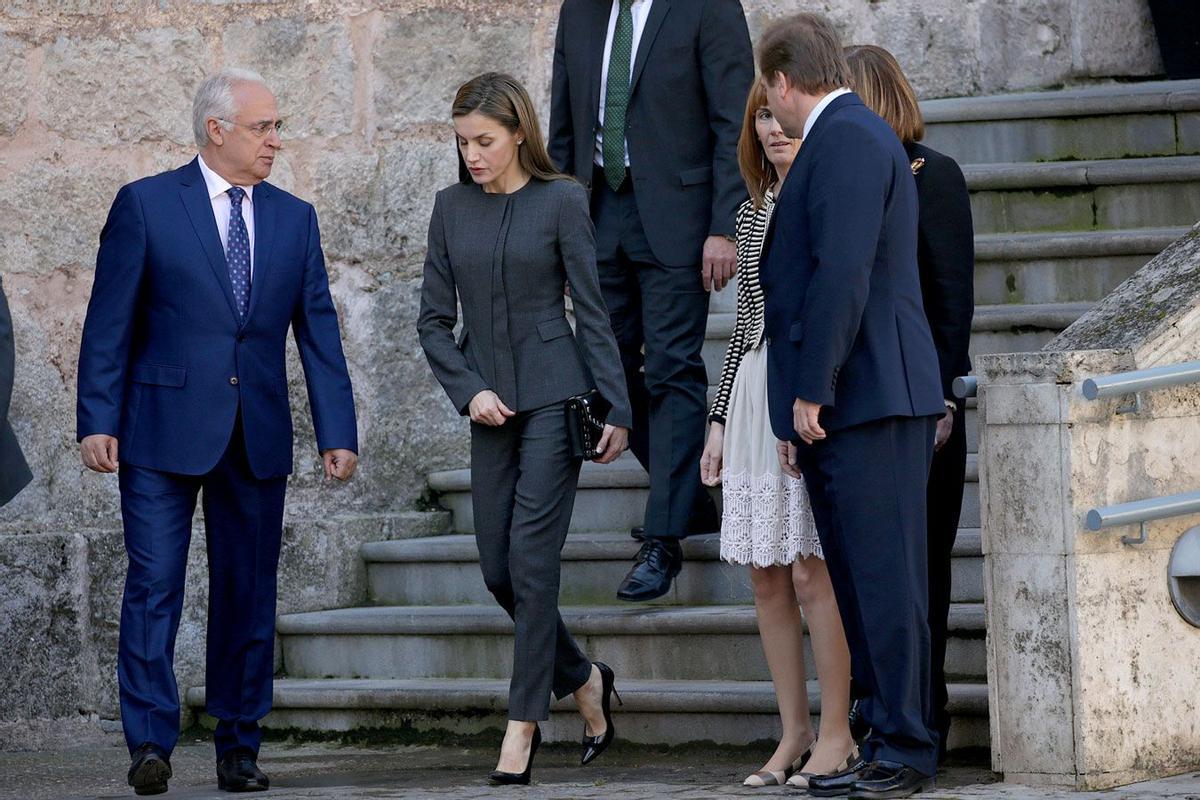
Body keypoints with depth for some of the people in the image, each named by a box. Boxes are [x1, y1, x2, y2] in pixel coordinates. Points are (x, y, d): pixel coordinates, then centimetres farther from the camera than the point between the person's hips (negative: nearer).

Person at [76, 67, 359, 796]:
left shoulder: (294, 219, 10)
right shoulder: (146, 206, -1)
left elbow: (319, 332, 9)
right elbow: (109, 323, -2)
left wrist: (338, 433, 2)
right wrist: (98, 421, -8)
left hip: (258, 435, 4)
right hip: (163, 433, -4)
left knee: (249, 594, 6)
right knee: (154, 586, -7)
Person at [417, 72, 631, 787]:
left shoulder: (561, 201, -4)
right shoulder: (453, 207, 8)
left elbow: (594, 311, -4)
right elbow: (435, 319, 10)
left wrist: (616, 407, -8)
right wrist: (469, 390, -4)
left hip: (554, 396, -5)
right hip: (492, 405, 5)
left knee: (531, 558, -9)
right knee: (498, 568, 5)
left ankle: (525, 721, -3)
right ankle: (583, 679, 25)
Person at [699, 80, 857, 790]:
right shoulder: (755, 212, 16)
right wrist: (720, 419, 17)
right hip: (757, 392, 7)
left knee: (813, 568, -9)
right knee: (767, 572, 5)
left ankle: (837, 732, -1)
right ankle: (794, 732, 12)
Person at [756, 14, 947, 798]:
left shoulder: (848, 138, -11)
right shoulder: (848, 138, 22)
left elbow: (842, 271, -21)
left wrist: (813, 390, -19)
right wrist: (799, 414, 22)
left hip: (868, 403, -10)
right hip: (839, 408, 10)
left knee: (884, 579, -8)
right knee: (862, 584, 10)